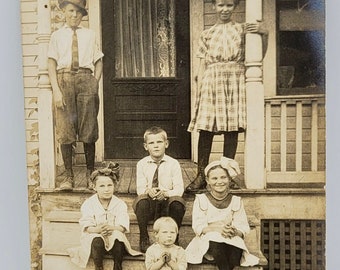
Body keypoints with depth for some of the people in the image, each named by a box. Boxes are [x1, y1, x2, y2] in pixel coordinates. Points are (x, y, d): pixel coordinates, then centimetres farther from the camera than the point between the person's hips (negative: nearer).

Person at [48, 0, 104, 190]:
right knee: (65, 130, -2)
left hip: (86, 79, 0)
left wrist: (95, 83, -1)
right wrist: (56, 90, -8)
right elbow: (52, 64, 4)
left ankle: (90, 173, 12)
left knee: (89, 130, 1)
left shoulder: (90, 35, 14)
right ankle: (68, 176, 5)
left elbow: (99, 62, 13)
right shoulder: (57, 35, 11)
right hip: (64, 80, 0)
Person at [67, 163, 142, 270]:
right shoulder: (88, 204, 0)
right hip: (94, 236, -1)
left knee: (118, 238, -33)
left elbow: (123, 226, -12)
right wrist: (97, 229, -33)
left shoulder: (120, 204, 0)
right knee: (97, 242, -35)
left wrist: (112, 228, -35)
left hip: (114, 236, 1)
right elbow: (86, 227, -10)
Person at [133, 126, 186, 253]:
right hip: (149, 205, 1)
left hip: (167, 203, -1)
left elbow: (179, 189, -8)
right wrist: (148, 191, -26)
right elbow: (140, 188, -2)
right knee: (141, 200, -32)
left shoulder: (173, 163, -3)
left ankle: (174, 237, -7)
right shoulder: (142, 164, 1)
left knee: (178, 201, -33)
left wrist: (166, 193, -28)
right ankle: (144, 238, -10)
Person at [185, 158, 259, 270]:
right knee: (216, 244, -38)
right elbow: (198, 227, -6)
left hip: (231, 239, 2)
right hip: (208, 239, -1)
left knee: (235, 255, -34)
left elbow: (243, 229, 2)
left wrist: (234, 231, -23)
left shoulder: (236, 201, 10)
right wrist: (216, 227, -25)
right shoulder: (201, 199, 4)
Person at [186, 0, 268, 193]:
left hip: (235, 83, 0)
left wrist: (264, 34, -2)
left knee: (232, 129, -1)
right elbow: (202, 65, 12)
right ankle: (201, 176, 1)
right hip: (211, 83, 1)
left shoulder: (243, 29, 12)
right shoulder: (207, 34, 14)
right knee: (205, 129, -6)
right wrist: (199, 91, 4)